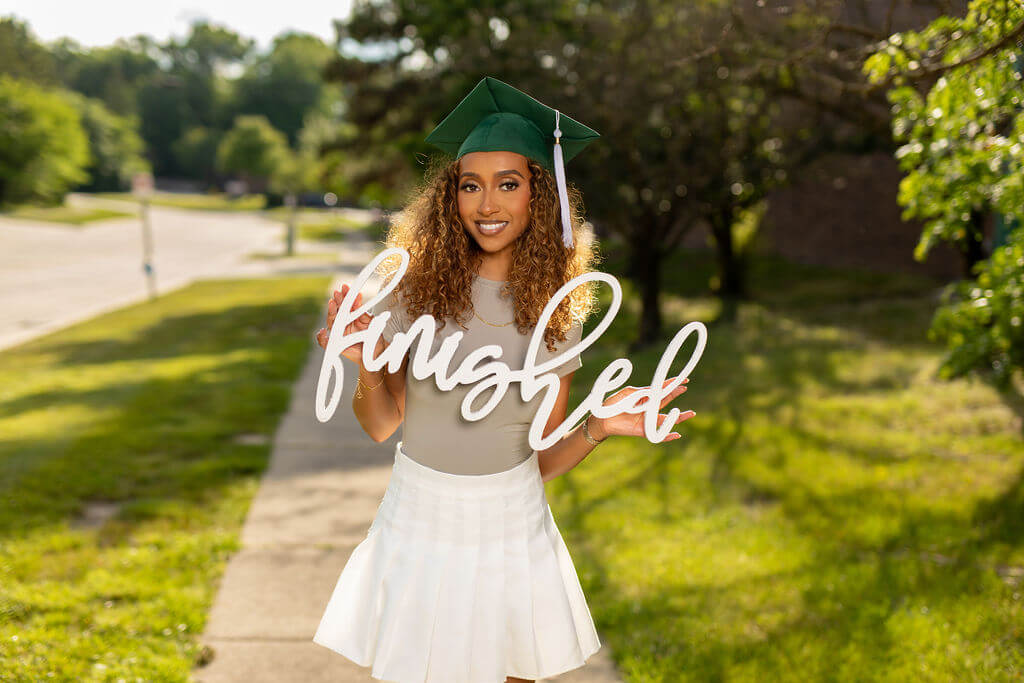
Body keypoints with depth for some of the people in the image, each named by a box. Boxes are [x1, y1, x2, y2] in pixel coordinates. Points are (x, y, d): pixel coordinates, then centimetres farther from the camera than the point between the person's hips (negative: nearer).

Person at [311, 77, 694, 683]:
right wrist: (366, 368, -22)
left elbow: (545, 458, 1)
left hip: (513, 528, 1)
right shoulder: (416, 289, -9)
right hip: (421, 521, -1)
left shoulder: (558, 313, -5)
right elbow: (382, 424, -3)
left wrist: (598, 429, -17)